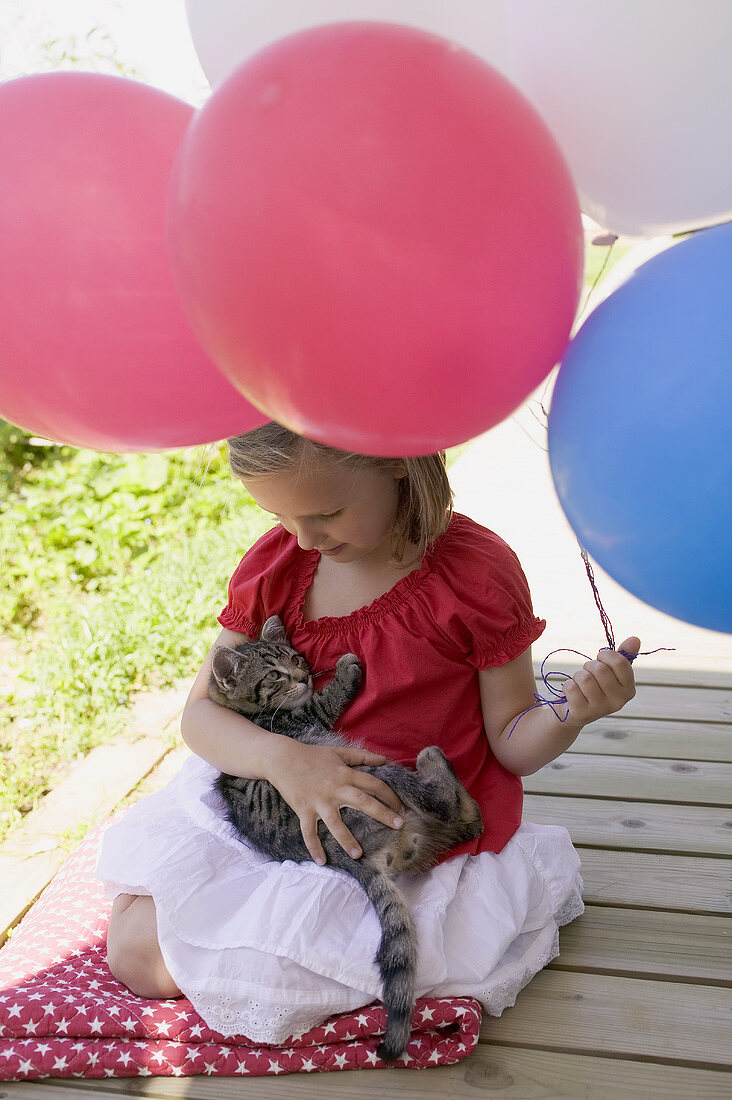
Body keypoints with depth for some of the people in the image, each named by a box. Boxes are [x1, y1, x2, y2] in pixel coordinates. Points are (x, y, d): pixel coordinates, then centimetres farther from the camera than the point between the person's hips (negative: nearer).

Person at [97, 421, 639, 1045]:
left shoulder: (477, 570, -18)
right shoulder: (276, 562, -5)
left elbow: (511, 744, -9)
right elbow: (201, 712, -5)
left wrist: (570, 715, -32)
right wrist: (281, 757, -26)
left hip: (414, 828, -5)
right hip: (274, 800, 5)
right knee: (132, 952, 1)